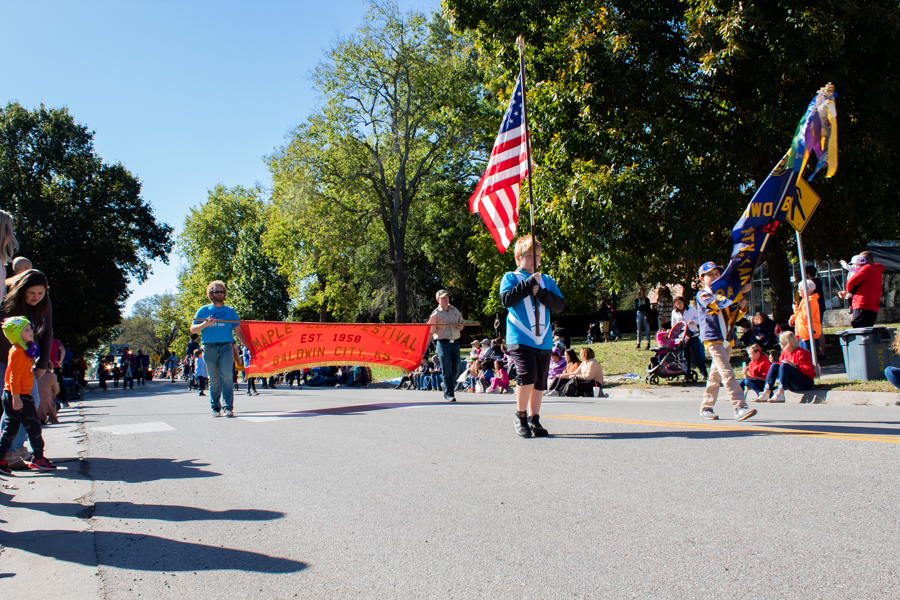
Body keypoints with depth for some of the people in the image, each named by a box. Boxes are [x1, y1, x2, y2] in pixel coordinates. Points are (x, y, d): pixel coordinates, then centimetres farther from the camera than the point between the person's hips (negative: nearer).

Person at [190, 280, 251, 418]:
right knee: (214, 379, 3)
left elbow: (238, 331, 12)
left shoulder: (230, 311, 13)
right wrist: (205, 324, -11)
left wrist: (249, 347, 3)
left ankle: (228, 407, -11)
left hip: (226, 346, 0)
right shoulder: (204, 311, 11)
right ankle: (215, 408, 11)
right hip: (209, 348, 0)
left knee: (227, 375, -13)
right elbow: (193, 329, 7)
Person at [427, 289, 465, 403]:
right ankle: (449, 395, -2)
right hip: (442, 343, -5)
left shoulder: (455, 310, 14)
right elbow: (431, 330, -3)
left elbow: (462, 322, 27)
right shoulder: (436, 313, -1)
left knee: (456, 369, 6)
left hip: (455, 342, 5)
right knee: (447, 370, -6)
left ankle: (448, 388, 27)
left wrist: (461, 326, 4)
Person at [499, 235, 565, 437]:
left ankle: (534, 420, 17)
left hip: (543, 340, 5)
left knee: (540, 381, 6)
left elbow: (560, 304, 6)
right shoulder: (510, 277, 6)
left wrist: (541, 293, -10)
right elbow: (506, 300, -12)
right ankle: (520, 416, -1)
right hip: (520, 338, -5)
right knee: (527, 375, -19)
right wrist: (529, 283, -13)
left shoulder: (547, 280, 17)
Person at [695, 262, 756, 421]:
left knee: (716, 375, 10)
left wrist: (741, 308, -3)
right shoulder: (702, 295, -2)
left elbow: (732, 318, 17)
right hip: (712, 339, -7)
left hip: (727, 340, 7)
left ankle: (706, 408, 18)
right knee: (727, 373, -17)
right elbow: (718, 302, -22)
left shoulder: (725, 294, 18)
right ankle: (740, 407, -24)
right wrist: (740, 291, -24)